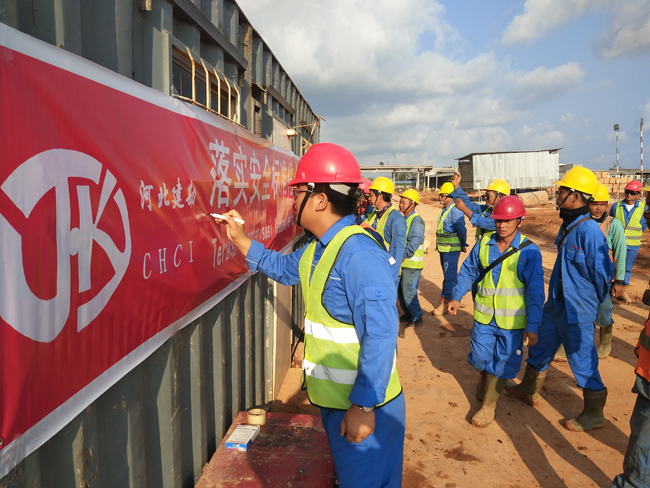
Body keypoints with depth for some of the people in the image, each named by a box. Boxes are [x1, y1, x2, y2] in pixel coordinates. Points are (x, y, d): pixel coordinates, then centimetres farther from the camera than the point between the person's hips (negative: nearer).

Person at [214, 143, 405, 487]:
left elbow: (380, 334, -30)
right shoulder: (318, 248, 5)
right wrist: (240, 240, 18)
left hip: (362, 407, -9)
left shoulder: (359, 254, -28)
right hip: (333, 398, 9)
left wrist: (363, 407, -26)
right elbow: (284, 268, 25)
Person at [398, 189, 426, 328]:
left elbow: (414, 242, -23)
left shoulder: (416, 221, -16)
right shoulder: (403, 219, 13)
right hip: (402, 263, 9)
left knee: (409, 292, -4)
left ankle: (417, 318, 10)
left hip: (412, 264, -9)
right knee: (401, 290, 15)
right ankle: (408, 314, 30)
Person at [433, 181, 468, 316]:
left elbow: (461, 230, -17)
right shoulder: (445, 210, 12)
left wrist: (463, 245, -7)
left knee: (449, 276, -4)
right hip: (443, 248, 10)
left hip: (451, 249, -10)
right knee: (451, 274, 19)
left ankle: (444, 304, 0)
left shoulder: (455, 211, -18)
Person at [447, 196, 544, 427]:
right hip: (484, 315, 3)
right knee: (480, 357, 11)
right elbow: (468, 271, 10)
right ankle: (484, 378, 47)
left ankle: (488, 405, 25)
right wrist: (456, 297, 6)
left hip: (512, 320, -3)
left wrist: (532, 325, -12)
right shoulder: (484, 243, -3)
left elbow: (535, 291, -11)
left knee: (503, 363, 7)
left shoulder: (529, 250, -13)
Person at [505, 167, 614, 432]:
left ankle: (594, 414, 26)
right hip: (556, 304, 9)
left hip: (577, 312, -9)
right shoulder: (567, 225, 4)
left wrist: (596, 303, -2)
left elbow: (602, 273, -18)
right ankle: (529, 390, 41)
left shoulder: (589, 231, -25)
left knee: (582, 360, 6)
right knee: (540, 347, 21)